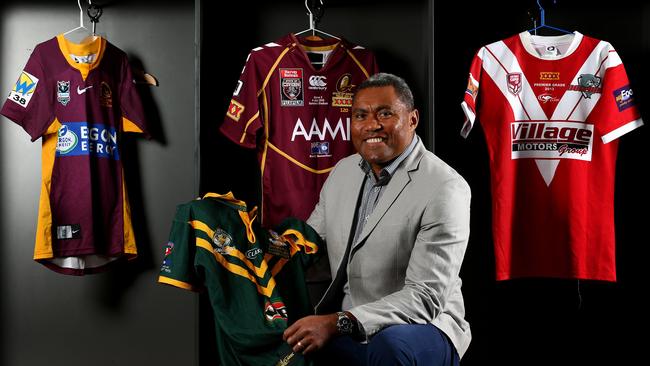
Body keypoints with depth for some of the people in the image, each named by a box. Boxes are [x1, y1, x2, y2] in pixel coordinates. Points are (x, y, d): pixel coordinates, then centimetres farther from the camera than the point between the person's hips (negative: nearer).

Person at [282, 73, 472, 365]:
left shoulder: (445, 189, -16)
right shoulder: (343, 171, 8)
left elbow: (426, 298, -21)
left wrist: (338, 322, -30)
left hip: (419, 329, -4)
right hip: (339, 331, 5)